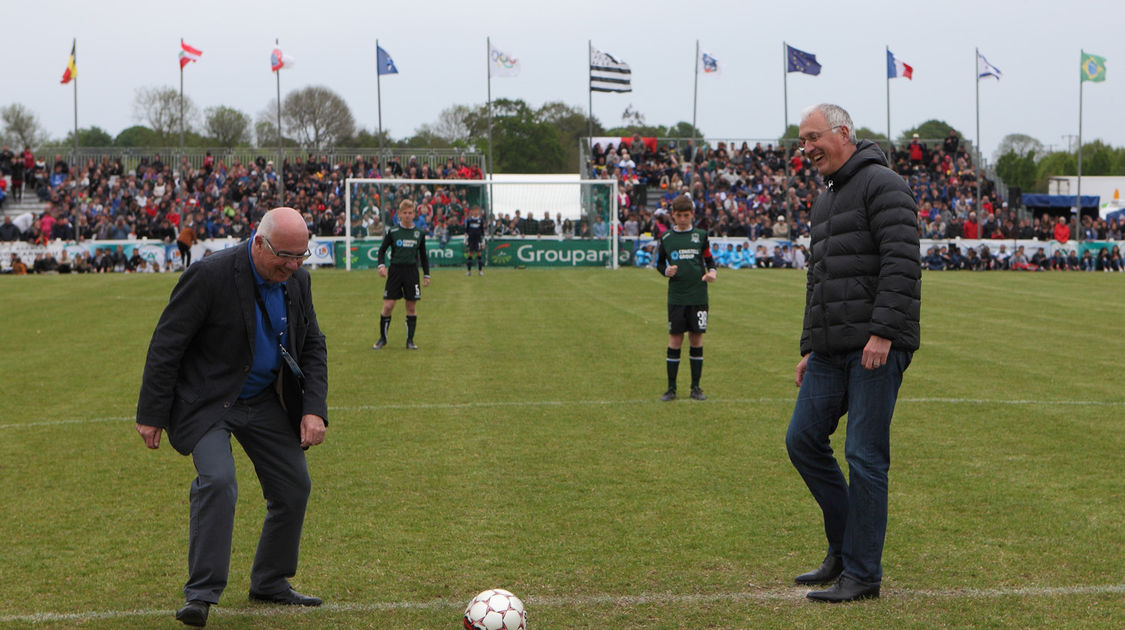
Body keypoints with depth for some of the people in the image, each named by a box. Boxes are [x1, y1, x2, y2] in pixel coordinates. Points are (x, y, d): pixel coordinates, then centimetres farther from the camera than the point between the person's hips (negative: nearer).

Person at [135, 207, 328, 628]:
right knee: (217, 481, -25)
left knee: (294, 486, 6)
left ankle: (270, 583, 25)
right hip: (207, 400, -6)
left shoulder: (297, 280, -3)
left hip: (265, 401, 6)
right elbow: (166, 344, -17)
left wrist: (314, 409, -6)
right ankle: (201, 594, -15)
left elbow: (312, 346, 7)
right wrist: (152, 415, -16)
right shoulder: (210, 276, -23)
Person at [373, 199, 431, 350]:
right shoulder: (393, 232, -1)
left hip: (412, 271, 2)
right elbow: (382, 250, 5)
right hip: (395, 270, -2)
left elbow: (423, 255, 14)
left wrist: (426, 275, 11)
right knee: (388, 306, -5)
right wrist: (381, 265, -12)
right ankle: (382, 338, 9)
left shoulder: (419, 233, 6)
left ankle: (410, 340, 11)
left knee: (411, 307, 1)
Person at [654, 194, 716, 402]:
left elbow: (709, 259, 12)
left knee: (697, 339, 3)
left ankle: (696, 388, 11)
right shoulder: (666, 238, 4)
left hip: (698, 296, 1)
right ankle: (671, 388, 6)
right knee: (675, 340, -1)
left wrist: (712, 272, -8)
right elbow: (659, 263, 11)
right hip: (676, 297, 0)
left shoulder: (700, 235, 5)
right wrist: (666, 271, -9)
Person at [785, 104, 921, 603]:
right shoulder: (824, 202, 22)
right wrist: (809, 348, 22)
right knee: (803, 439, 7)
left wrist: (882, 332, -23)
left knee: (865, 457, -5)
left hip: (877, 349, -9)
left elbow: (901, 263, -17)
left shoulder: (882, 185, -7)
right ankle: (843, 548, 20)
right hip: (832, 351, 9)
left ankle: (862, 573, 2)